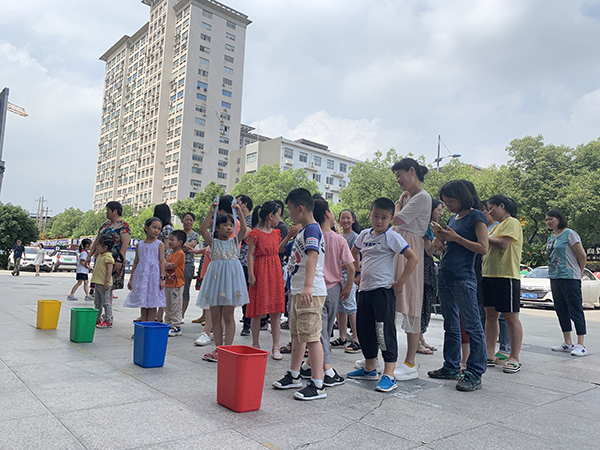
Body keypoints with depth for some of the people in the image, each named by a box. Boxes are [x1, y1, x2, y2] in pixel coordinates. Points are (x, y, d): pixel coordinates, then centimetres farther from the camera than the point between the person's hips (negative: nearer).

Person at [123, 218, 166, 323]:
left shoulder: (159, 244, 1)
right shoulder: (139, 244, 11)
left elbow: (162, 262, -3)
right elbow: (136, 262, 15)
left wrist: (162, 278, -9)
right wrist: (131, 279, 15)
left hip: (154, 275, -3)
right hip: (141, 275, 4)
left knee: (152, 303, -2)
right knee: (142, 303, 8)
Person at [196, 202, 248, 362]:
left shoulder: (234, 242, 9)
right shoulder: (213, 242, 7)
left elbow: (243, 230, -7)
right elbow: (203, 230, -9)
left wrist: (239, 212, -11)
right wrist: (211, 212, -12)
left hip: (231, 278, -1)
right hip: (215, 278, 1)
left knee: (228, 316, 1)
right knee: (215, 317, 6)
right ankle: (218, 349, 16)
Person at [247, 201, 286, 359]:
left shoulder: (276, 233, 12)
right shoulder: (255, 233, -7)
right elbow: (250, 254, -9)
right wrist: (251, 274, -14)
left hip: (275, 272, 6)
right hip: (260, 272, -6)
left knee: (276, 311, 3)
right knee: (258, 310, 1)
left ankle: (276, 347, 10)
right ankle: (255, 344, 17)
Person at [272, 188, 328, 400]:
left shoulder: (312, 229, -14)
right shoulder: (302, 231, 17)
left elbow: (312, 257, -31)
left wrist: (308, 286, -38)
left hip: (311, 293, -11)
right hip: (297, 291, 11)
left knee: (311, 336, -7)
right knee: (297, 334, 19)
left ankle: (318, 385, 1)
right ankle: (294, 376, 33)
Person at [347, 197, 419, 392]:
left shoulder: (392, 237, -9)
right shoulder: (364, 235, 10)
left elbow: (413, 258, -14)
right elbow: (354, 253, 29)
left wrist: (400, 282, -15)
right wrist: (357, 273, 19)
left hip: (383, 289, -7)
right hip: (364, 289, 7)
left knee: (385, 330, -7)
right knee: (363, 329, 14)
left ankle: (389, 376, -1)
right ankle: (369, 369, 29)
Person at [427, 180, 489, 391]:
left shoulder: (476, 216, -5)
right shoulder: (453, 217, 17)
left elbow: (483, 248, -13)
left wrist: (456, 238, -16)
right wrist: (440, 236, 4)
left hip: (463, 277, -8)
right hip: (444, 276, 9)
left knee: (472, 326, -3)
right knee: (450, 325, 14)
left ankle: (475, 374, 3)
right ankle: (452, 367, 25)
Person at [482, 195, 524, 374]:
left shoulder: (512, 223, -5)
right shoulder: (498, 226, 22)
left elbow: (503, 245, -19)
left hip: (506, 276, -9)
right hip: (490, 275, 9)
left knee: (510, 317, -2)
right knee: (491, 315, 8)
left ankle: (514, 358, 5)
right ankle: (490, 355, 14)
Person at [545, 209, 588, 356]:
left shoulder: (569, 234, -7)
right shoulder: (551, 238, 16)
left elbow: (582, 256, -7)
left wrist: (578, 273, 2)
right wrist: (551, 279, 16)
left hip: (569, 278, -8)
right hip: (555, 278, 8)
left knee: (575, 310, -5)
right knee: (561, 310, 11)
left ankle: (581, 345, -1)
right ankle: (567, 343, 21)